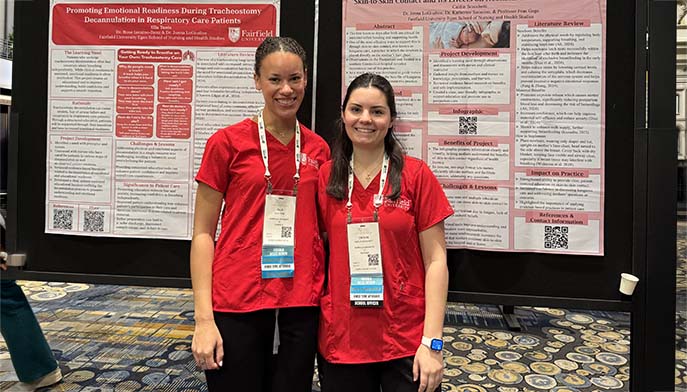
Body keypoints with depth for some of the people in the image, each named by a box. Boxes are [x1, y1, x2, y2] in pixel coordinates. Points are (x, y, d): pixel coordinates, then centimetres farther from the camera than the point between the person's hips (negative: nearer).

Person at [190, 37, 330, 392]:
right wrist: (203, 317, -9)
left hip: (301, 305, 3)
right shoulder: (227, 142, -5)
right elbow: (203, 232, -3)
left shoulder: (318, 149, 5)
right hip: (237, 302, -3)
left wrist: (329, 300, 7)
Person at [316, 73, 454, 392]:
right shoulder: (325, 177, 1)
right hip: (340, 340, 2)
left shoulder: (416, 175, -6)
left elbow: (435, 261, -6)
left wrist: (432, 342, -11)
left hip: (407, 342, -2)